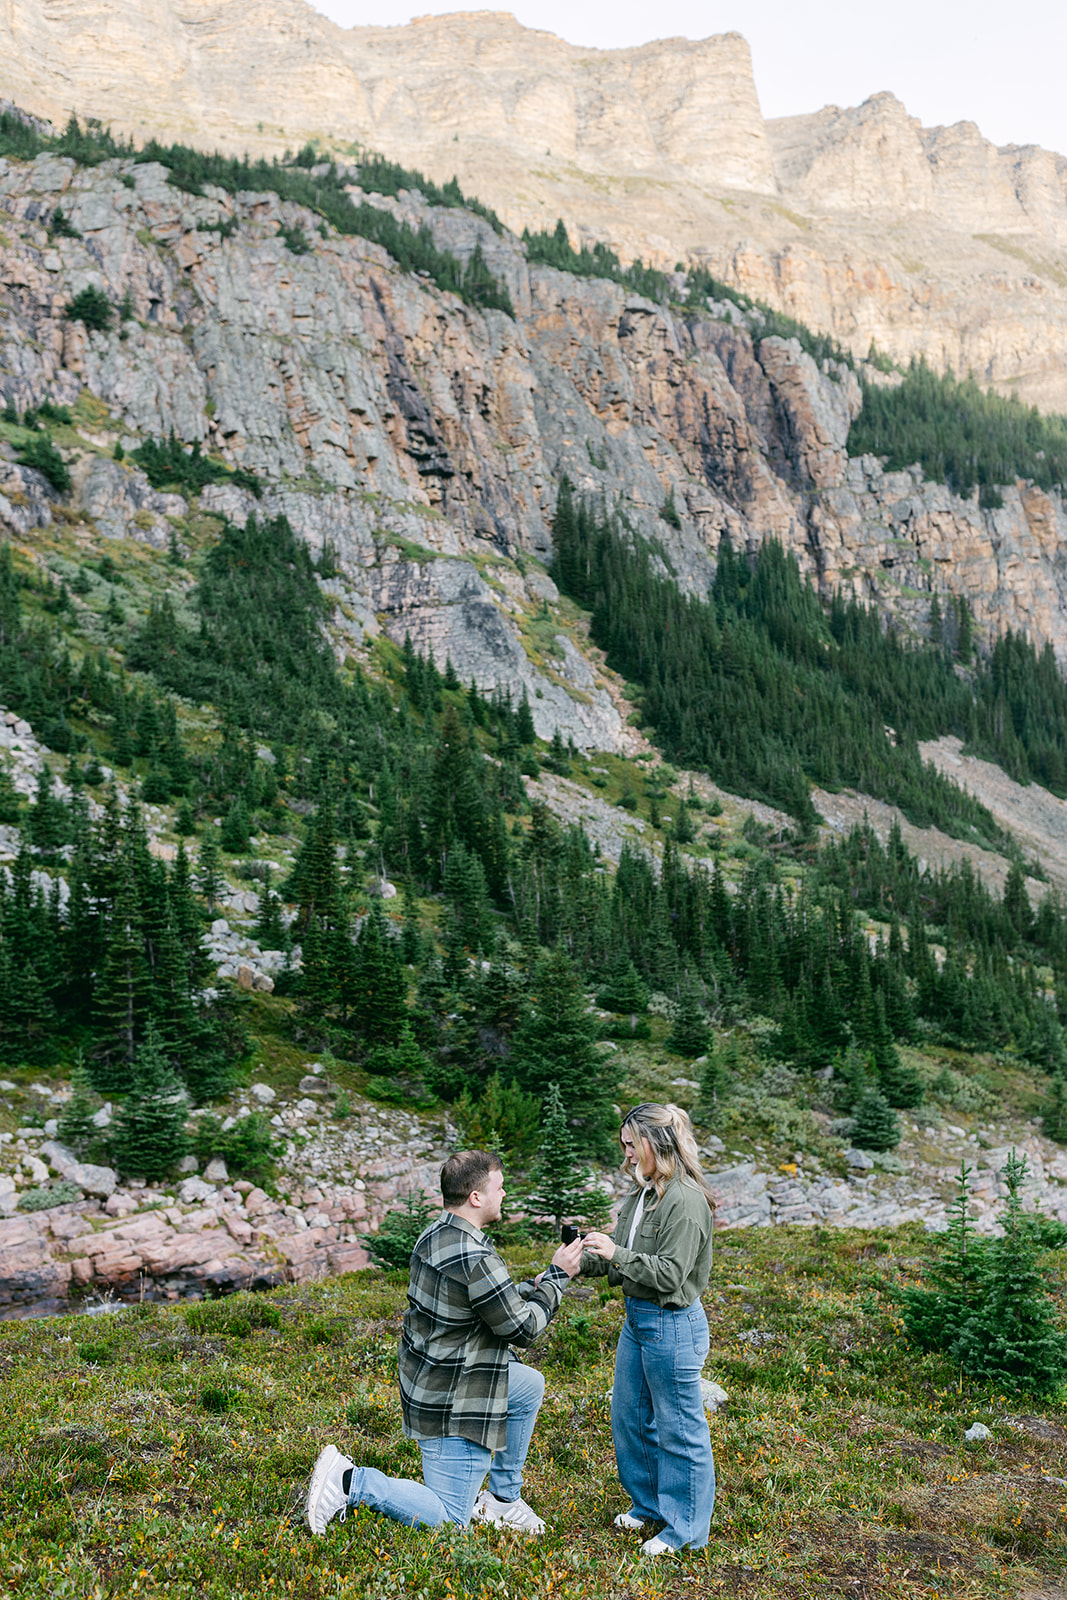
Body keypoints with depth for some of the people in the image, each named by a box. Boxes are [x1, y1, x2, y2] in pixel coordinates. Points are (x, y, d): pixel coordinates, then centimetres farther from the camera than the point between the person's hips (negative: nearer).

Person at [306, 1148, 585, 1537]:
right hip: (454, 1405, -10)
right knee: (448, 1520, 3)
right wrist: (557, 1276, -7)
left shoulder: (434, 1236, 1)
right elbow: (522, 1330, -18)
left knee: (530, 1385, 24)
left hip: (426, 1382, 10)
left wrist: (534, 1287, 8)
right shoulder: (475, 1260, -29)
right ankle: (350, 1481, 0)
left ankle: (502, 1499, 29)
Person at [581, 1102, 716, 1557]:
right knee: (629, 1418, 20)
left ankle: (685, 1527, 22)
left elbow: (670, 1273, -24)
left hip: (673, 1326, -9)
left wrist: (617, 1255, -29)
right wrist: (582, 1259, -1)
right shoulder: (642, 1194, 6)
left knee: (678, 1429, 6)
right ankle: (649, 1505, 39)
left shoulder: (685, 1200, -22)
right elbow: (621, 1263, 12)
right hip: (636, 1318, 9)